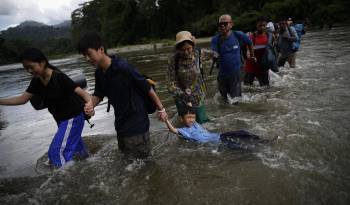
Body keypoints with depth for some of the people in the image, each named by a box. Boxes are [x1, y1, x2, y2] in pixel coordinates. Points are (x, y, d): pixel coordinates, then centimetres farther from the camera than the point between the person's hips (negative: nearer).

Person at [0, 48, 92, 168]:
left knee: (57, 150, -10)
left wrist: (89, 102, -53)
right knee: (73, 141, 28)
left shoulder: (59, 77, -27)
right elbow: (23, 99, 0)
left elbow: (81, 92, -33)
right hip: (60, 118, 8)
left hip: (73, 117, -8)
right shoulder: (36, 81, -4)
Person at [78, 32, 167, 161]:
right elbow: (98, 94, 13)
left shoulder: (123, 67, -24)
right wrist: (91, 105, -9)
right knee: (126, 155, 24)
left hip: (136, 120, -8)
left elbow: (147, 88, -17)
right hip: (120, 122, 8)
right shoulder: (99, 73, 0)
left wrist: (160, 109, -9)